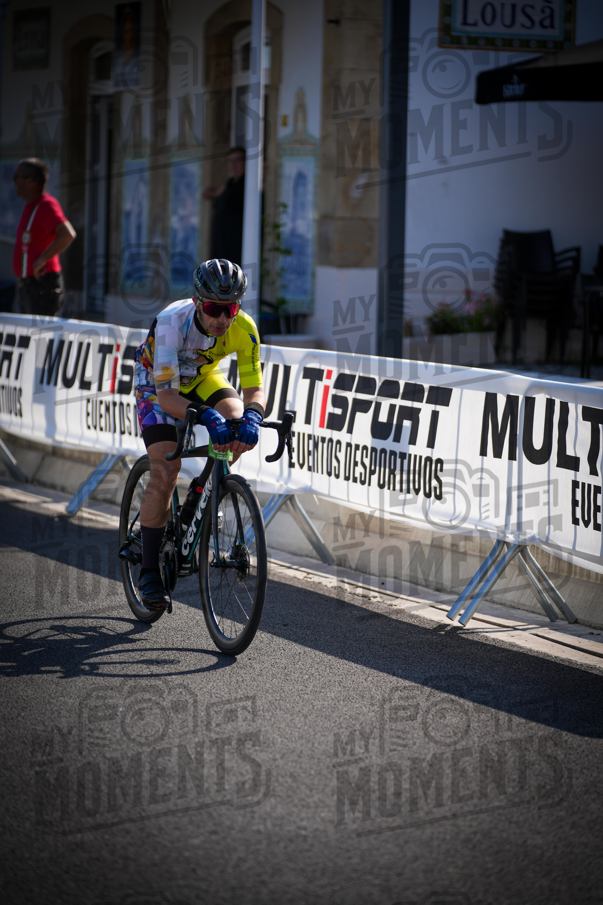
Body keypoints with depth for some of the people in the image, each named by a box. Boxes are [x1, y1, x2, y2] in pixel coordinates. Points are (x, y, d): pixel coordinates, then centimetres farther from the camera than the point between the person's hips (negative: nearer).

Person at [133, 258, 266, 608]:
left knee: (236, 415, -27)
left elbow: (255, 387, -27)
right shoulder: (172, 322, -38)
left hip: (203, 378, 4)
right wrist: (204, 414, -60)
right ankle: (149, 571, -7)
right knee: (166, 471, -17)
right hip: (158, 382, -4)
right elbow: (165, 395, -43)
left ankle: (202, 493, -1)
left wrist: (252, 415, -50)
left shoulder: (244, 328, -28)